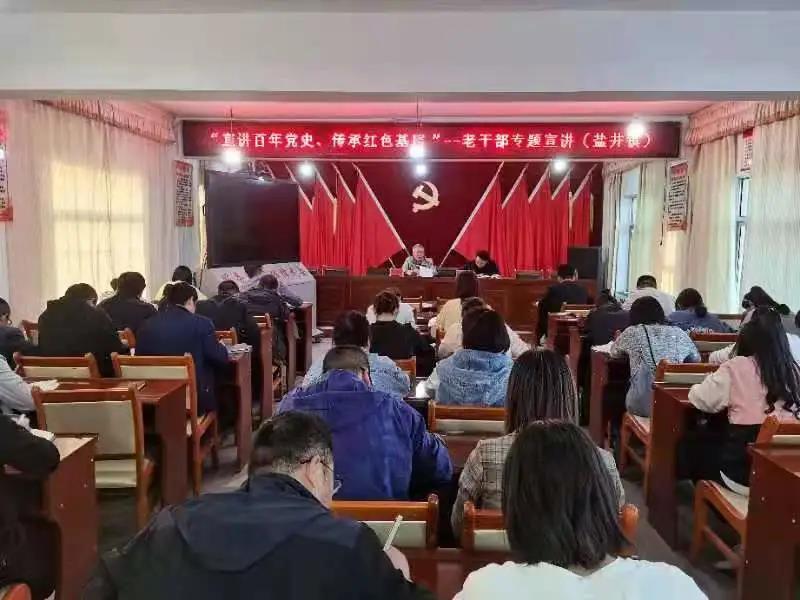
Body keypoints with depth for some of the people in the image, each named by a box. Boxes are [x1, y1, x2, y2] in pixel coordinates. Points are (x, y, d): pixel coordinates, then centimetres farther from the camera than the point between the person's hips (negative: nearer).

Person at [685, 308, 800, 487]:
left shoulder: (737, 367, -8)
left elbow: (703, 400, -3)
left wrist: (695, 389, 20)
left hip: (745, 463, -5)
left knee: (695, 445, 24)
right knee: (712, 439, 30)